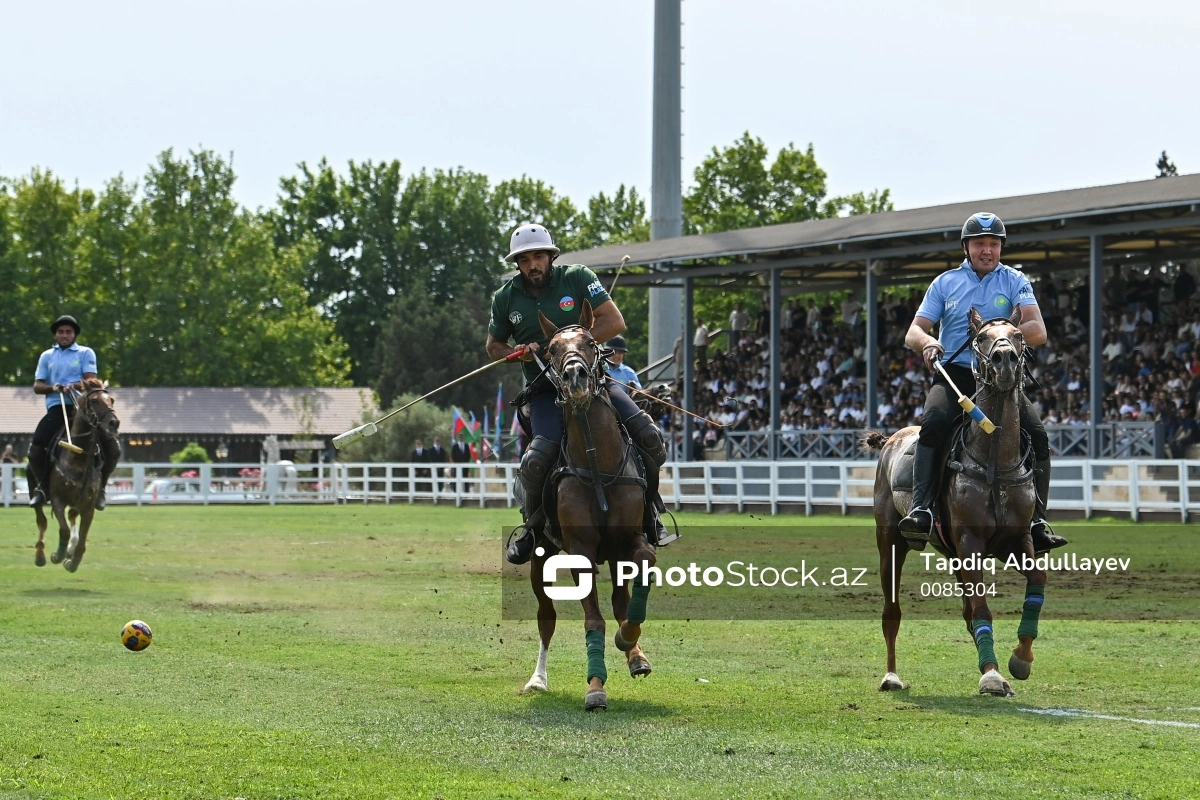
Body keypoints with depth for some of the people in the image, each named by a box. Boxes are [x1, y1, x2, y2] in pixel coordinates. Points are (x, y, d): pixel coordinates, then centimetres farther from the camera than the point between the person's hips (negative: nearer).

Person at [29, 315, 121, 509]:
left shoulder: (86, 353, 10)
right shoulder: (46, 356, 18)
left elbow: (90, 381, -1)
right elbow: (37, 386, 12)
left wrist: (75, 386, -22)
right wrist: (52, 388, -10)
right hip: (56, 407, 1)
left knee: (112, 447, -17)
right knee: (37, 446, -20)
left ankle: (100, 486, 1)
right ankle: (42, 485, 2)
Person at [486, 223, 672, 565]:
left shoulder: (577, 278, -3)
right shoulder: (506, 298, 3)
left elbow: (615, 322, -8)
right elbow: (493, 345, 17)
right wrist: (518, 353, -7)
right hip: (545, 391, 0)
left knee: (648, 435, -18)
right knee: (537, 459, -27)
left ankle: (649, 509, 8)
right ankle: (533, 524, 2)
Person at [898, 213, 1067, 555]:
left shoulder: (1015, 282, 7)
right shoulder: (945, 283, 11)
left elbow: (1038, 331, -7)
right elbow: (913, 332, 5)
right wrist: (927, 342, -20)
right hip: (953, 375, -1)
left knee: (1036, 434, -21)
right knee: (934, 421, -31)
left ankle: (1037, 522, -17)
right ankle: (921, 510, -40)